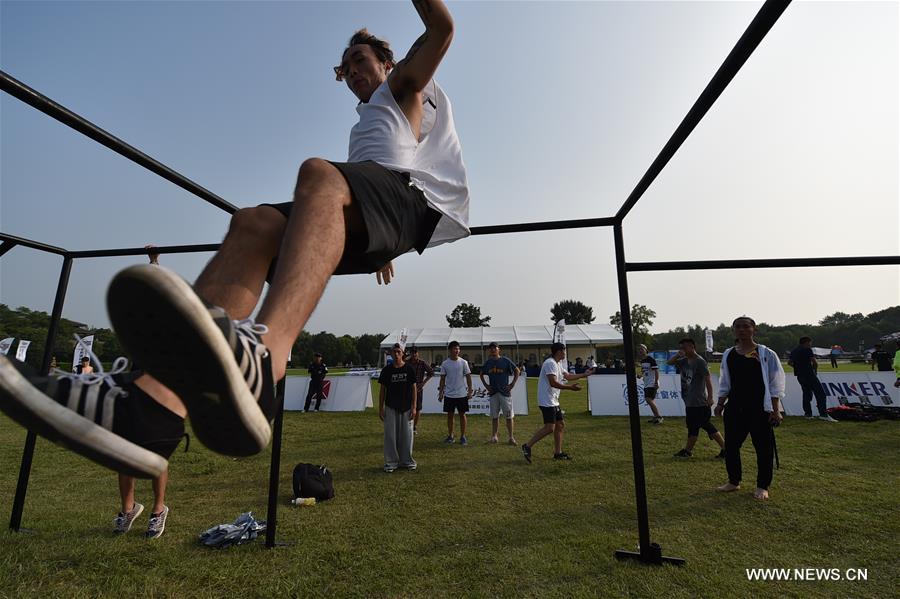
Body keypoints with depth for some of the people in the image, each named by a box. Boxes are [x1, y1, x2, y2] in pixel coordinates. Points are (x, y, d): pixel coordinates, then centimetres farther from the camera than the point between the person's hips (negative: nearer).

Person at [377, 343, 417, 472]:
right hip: (390, 408, 0)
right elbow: (382, 389, 5)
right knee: (390, 435, 4)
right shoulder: (386, 370, -1)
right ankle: (391, 462, 18)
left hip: (406, 408, 0)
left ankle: (406, 461, 23)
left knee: (406, 435, 7)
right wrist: (380, 408, 1)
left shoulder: (409, 369, -2)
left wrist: (414, 407, -4)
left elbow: (413, 388, 0)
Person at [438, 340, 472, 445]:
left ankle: (463, 436, 16)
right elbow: (443, 379, 6)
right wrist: (440, 392, 3)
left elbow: (468, 377, 0)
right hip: (449, 394, 1)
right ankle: (450, 436, 22)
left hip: (462, 394, -1)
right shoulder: (445, 363, 0)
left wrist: (470, 391, -5)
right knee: (450, 415, 9)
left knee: (462, 414, 5)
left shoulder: (463, 362, -3)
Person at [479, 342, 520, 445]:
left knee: (509, 416, 1)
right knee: (494, 416, 10)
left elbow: (517, 371, 2)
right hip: (493, 392, 3)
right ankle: (494, 437, 18)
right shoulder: (487, 362, 6)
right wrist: (485, 385, 9)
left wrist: (512, 384, -4)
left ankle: (511, 438, 10)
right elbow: (481, 374, 20)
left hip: (505, 391, -3)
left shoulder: (505, 361, -5)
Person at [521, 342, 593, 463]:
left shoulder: (557, 364, 18)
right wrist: (571, 387, -25)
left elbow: (568, 376, 29)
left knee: (560, 424, 13)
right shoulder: (550, 363, -16)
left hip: (554, 401, 11)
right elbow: (553, 383, -25)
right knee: (549, 427, -14)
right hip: (547, 401, -11)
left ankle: (558, 453, 22)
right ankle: (527, 446, -9)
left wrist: (584, 375, 31)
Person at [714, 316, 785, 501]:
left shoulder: (766, 354, -5)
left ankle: (762, 486, 22)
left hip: (760, 409, -3)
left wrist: (775, 410, -9)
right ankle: (733, 481, 26)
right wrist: (720, 404, 7)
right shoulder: (728, 355, 6)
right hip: (734, 408, 4)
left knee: (763, 447, 5)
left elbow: (775, 385, -5)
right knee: (730, 445, 9)